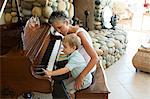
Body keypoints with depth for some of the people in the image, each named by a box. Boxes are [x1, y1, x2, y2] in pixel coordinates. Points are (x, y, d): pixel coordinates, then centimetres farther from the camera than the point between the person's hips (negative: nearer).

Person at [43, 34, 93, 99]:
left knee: (67, 88, -7)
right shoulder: (74, 54, -4)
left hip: (84, 82, -9)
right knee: (64, 82, 14)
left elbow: (65, 70, -44)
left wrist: (51, 73, -47)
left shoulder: (74, 59, -34)